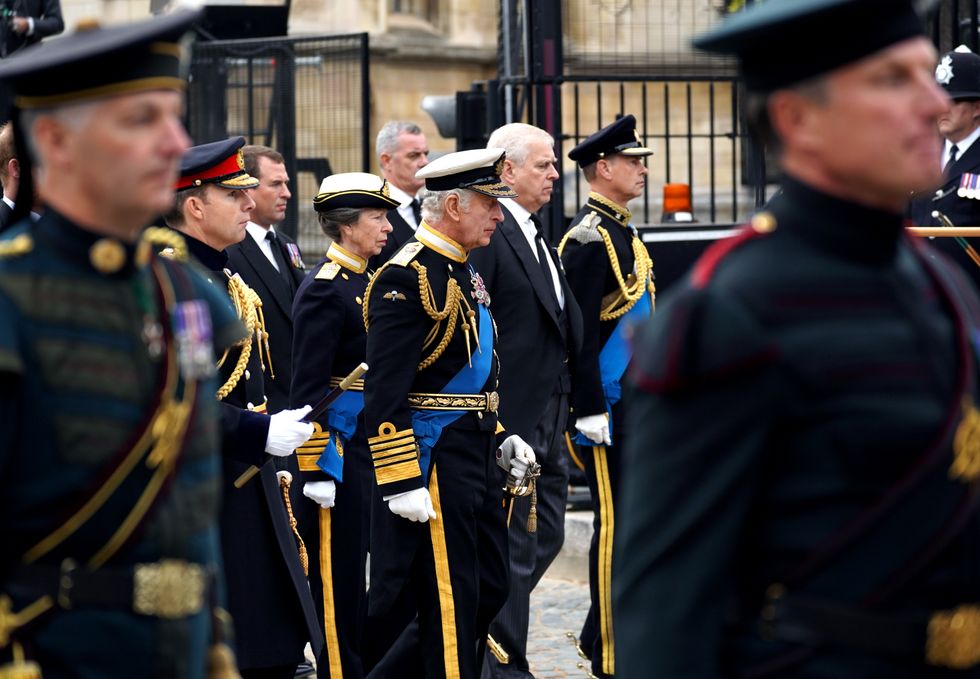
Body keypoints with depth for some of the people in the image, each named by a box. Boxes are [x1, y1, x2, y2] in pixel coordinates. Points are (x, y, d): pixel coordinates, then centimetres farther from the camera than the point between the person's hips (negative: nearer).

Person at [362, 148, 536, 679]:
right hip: (433, 465, -10)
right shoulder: (407, 277, -16)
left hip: (474, 458, 10)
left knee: (489, 588, 13)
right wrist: (401, 483, -23)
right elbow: (385, 394, -20)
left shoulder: (462, 272, 14)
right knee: (450, 600, -3)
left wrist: (498, 439, 19)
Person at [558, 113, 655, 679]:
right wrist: (591, 411, -21)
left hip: (636, 403, 10)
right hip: (610, 405, -10)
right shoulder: (589, 238, -14)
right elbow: (579, 332, -19)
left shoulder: (621, 232, 16)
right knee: (616, 523, -6)